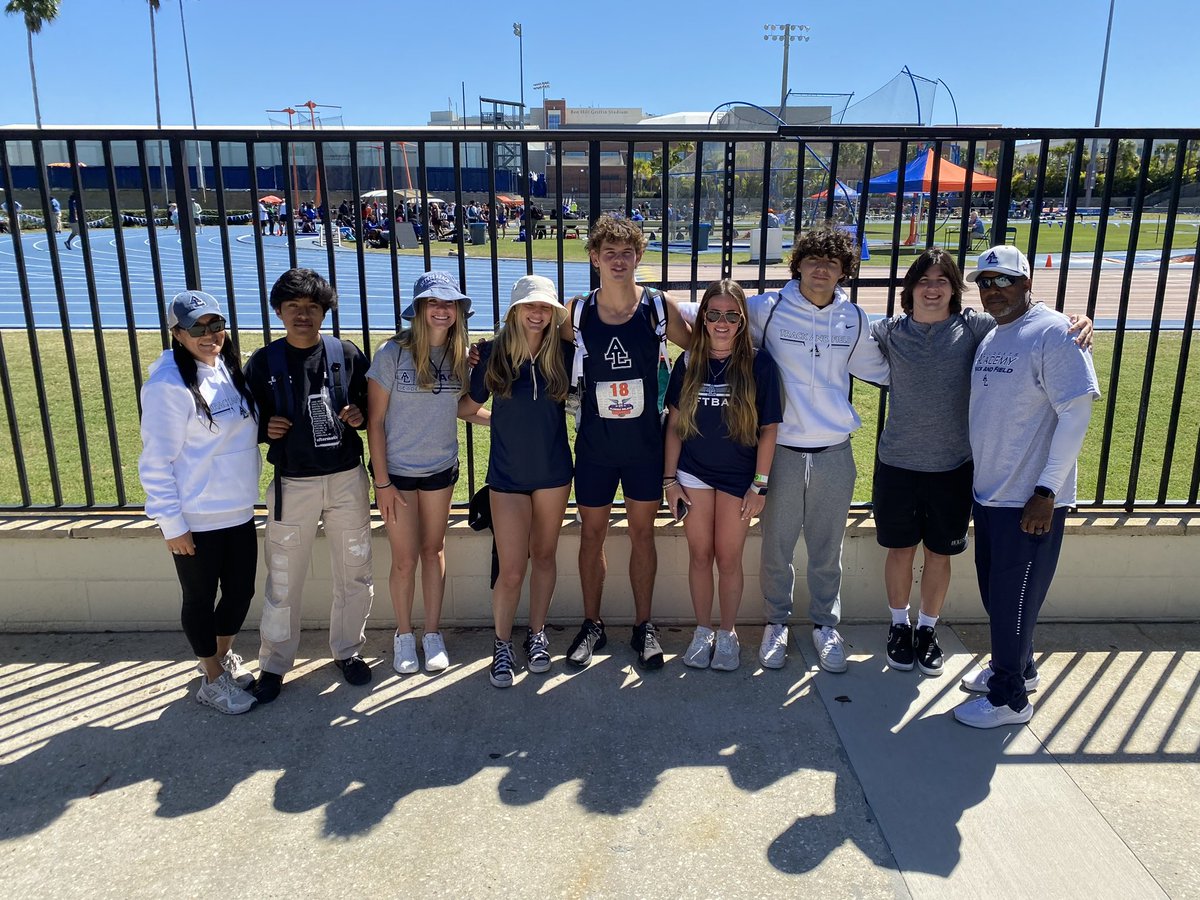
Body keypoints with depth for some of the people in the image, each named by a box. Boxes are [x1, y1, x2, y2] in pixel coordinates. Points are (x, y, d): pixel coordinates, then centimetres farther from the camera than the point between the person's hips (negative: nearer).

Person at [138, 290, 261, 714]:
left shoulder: (230, 370, 4)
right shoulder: (168, 385, -18)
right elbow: (155, 462, -16)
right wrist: (171, 524, -15)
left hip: (239, 511, 7)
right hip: (197, 519, -7)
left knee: (240, 591, 17)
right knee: (200, 600, 11)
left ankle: (223, 656, 43)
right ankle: (212, 680, 30)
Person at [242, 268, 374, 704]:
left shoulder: (347, 355, 0)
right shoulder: (262, 362, -1)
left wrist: (360, 416, -13)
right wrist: (265, 429, -15)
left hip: (347, 480, 1)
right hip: (292, 484, -1)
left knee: (355, 573, 11)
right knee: (283, 581, 7)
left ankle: (347, 650, 32)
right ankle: (274, 663, 26)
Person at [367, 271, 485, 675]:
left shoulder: (461, 354, -3)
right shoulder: (393, 353, -15)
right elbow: (375, 421, -12)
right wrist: (382, 482, -12)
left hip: (441, 467, 3)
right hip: (397, 470, -3)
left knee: (433, 550, 15)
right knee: (405, 559, 5)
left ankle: (433, 632, 29)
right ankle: (403, 635, 27)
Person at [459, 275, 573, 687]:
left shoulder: (564, 354, -5)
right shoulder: (492, 353, -7)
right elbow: (471, 405, 3)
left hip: (553, 472, 2)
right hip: (508, 475, -1)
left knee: (544, 556, 15)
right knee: (511, 571, -2)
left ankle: (537, 634, 34)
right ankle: (502, 645, 21)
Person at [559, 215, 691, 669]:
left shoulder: (660, 308, -6)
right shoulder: (576, 312, -4)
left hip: (645, 444, 0)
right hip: (594, 444, 1)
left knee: (642, 533, 10)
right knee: (592, 533, 11)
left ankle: (644, 626, 26)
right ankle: (592, 625, 28)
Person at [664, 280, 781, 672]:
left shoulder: (759, 364, -9)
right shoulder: (688, 363, -2)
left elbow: (768, 430, -5)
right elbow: (674, 425, 2)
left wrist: (759, 485, -7)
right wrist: (669, 479, 0)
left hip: (738, 478, -2)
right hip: (694, 474, 2)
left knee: (728, 559, 7)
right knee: (700, 555, 10)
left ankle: (727, 635, 26)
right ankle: (703, 631, 26)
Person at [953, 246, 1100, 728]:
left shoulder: (1054, 333, -14)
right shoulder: (989, 337, 10)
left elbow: (1076, 413, -18)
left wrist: (1046, 492, -20)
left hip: (1030, 500, -8)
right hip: (988, 491, 8)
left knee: (1014, 598, 3)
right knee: (994, 591, 19)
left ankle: (1010, 697, 20)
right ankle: (1016, 667, 40)